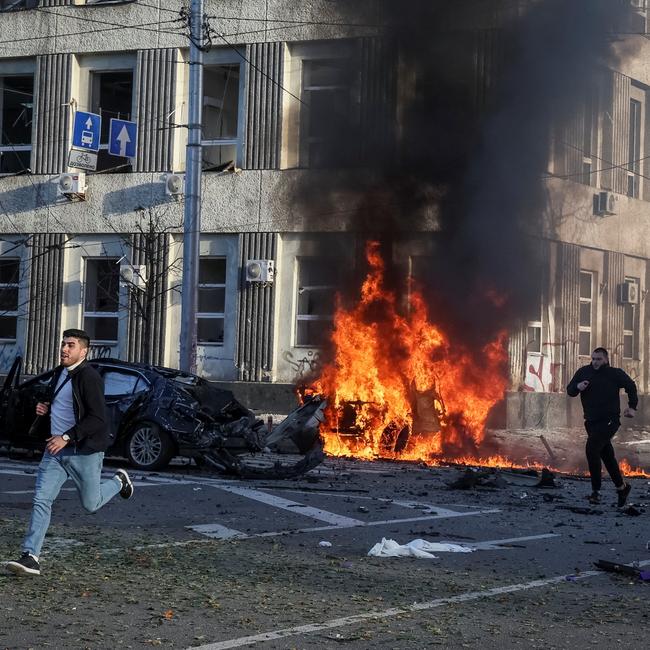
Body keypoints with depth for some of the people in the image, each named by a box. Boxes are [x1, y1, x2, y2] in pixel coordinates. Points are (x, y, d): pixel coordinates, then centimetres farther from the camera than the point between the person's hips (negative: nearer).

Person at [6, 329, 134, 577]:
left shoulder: (89, 377, -16)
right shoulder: (58, 374, 12)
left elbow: (97, 419, -21)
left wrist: (66, 438, -25)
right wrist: (43, 411, 6)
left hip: (84, 451, -7)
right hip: (55, 449, 7)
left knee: (90, 504, 8)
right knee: (41, 500, -6)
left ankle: (118, 481, 37)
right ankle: (31, 557, -7)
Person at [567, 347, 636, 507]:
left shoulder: (615, 374, -4)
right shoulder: (583, 372, 5)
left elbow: (631, 386, 11)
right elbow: (569, 390, 7)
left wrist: (632, 407, 9)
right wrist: (577, 387, -15)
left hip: (609, 421, -6)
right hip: (592, 422, 6)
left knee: (592, 449, -22)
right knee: (607, 455, 14)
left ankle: (596, 491, -18)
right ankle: (622, 487, 31)